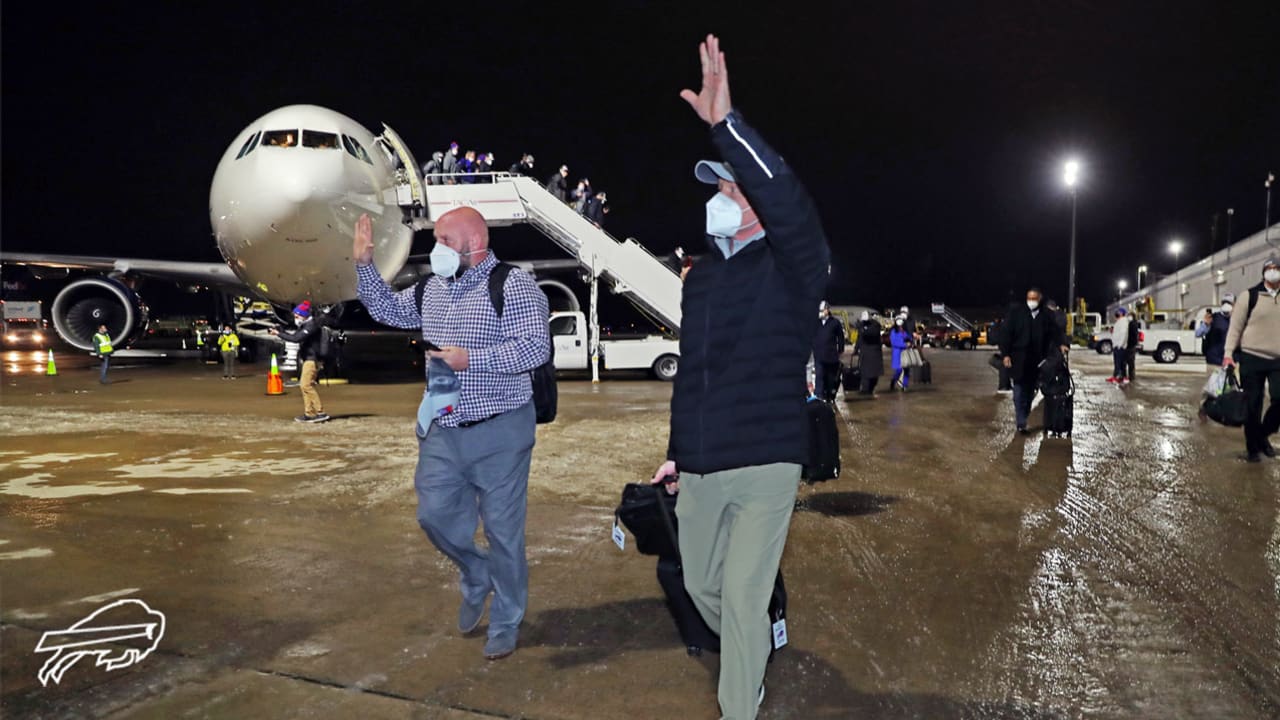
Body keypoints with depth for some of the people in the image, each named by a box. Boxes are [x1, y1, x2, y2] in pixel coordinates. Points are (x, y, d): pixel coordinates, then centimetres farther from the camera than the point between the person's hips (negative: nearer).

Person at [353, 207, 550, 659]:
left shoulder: (513, 286, -13)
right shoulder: (432, 288, 9)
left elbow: (537, 347, -21)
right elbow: (387, 309, 24)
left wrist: (470, 359, -25)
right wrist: (364, 264, 13)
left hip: (498, 434, -6)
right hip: (442, 431, 6)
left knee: (502, 529, 4)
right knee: (435, 516, 10)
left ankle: (506, 623, 23)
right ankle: (476, 576, 40)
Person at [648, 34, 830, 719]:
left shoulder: (791, 267, -8)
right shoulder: (699, 277, 12)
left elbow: (789, 203, -32)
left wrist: (727, 126, -39)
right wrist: (676, 450, 19)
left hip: (765, 464, -6)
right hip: (700, 470, 7)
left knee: (743, 600, -2)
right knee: (701, 584, 19)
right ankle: (750, 657, 48)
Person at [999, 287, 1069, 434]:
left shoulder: (1045, 316, 8)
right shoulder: (1016, 312, 0)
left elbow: (1054, 332, 7)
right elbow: (1006, 334, -2)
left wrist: (1061, 344, -15)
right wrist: (1005, 354, -9)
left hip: (1036, 361, 4)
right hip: (1018, 360, -4)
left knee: (1030, 391, 10)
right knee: (1019, 392, -6)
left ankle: (1021, 418, 22)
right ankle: (1021, 423, -3)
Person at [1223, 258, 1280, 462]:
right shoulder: (1250, 296, -1)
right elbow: (1235, 326, -3)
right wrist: (1228, 352, -12)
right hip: (1251, 358, -2)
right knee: (1252, 405, 3)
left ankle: (1263, 434, 14)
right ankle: (1252, 447, 16)